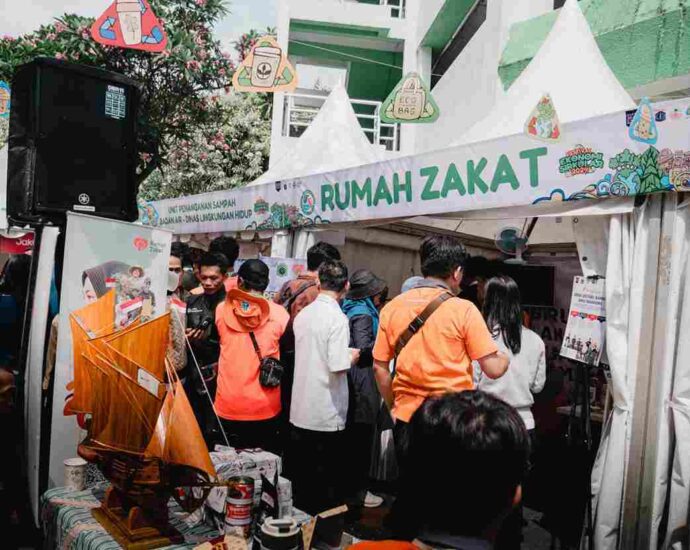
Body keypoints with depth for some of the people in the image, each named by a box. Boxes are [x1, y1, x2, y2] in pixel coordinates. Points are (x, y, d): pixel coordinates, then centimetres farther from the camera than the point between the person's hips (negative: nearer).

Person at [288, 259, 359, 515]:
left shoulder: (303, 314, 5)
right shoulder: (337, 318, -16)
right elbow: (338, 367, -21)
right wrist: (352, 357, -2)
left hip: (300, 412, 7)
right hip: (327, 415, -6)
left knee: (301, 477, 17)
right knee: (329, 484, 7)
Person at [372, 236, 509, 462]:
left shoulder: (392, 307, 1)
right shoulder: (463, 309, -10)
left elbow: (379, 368, 5)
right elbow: (493, 369, -8)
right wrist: (506, 357, 14)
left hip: (406, 418, 3)